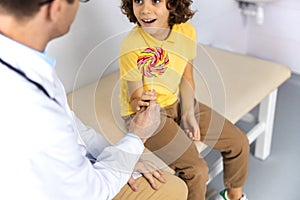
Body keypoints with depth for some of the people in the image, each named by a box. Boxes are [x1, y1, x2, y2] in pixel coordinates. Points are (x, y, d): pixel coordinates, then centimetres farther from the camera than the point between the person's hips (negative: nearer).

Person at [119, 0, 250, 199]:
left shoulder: (186, 30, -11)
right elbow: (135, 98, -17)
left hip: (177, 102, 6)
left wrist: (188, 113, -7)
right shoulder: (132, 48, -26)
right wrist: (141, 103, -37)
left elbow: (186, 78, 1)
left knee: (239, 142, 7)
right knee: (197, 170, -21)